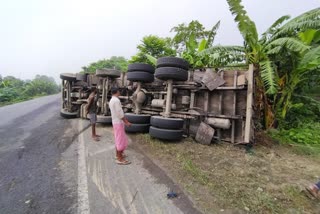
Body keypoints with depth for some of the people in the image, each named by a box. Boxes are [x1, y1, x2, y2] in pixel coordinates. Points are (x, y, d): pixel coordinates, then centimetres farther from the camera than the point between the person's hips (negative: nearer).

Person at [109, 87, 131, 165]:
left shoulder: (111, 101, 11)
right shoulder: (116, 100, -20)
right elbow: (120, 113, -22)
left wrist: (125, 121, 20)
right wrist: (126, 122, -14)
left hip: (115, 122, 10)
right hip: (118, 123, -10)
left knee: (118, 139, 19)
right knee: (121, 140, -3)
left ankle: (118, 154, 31)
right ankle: (120, 159, 4)